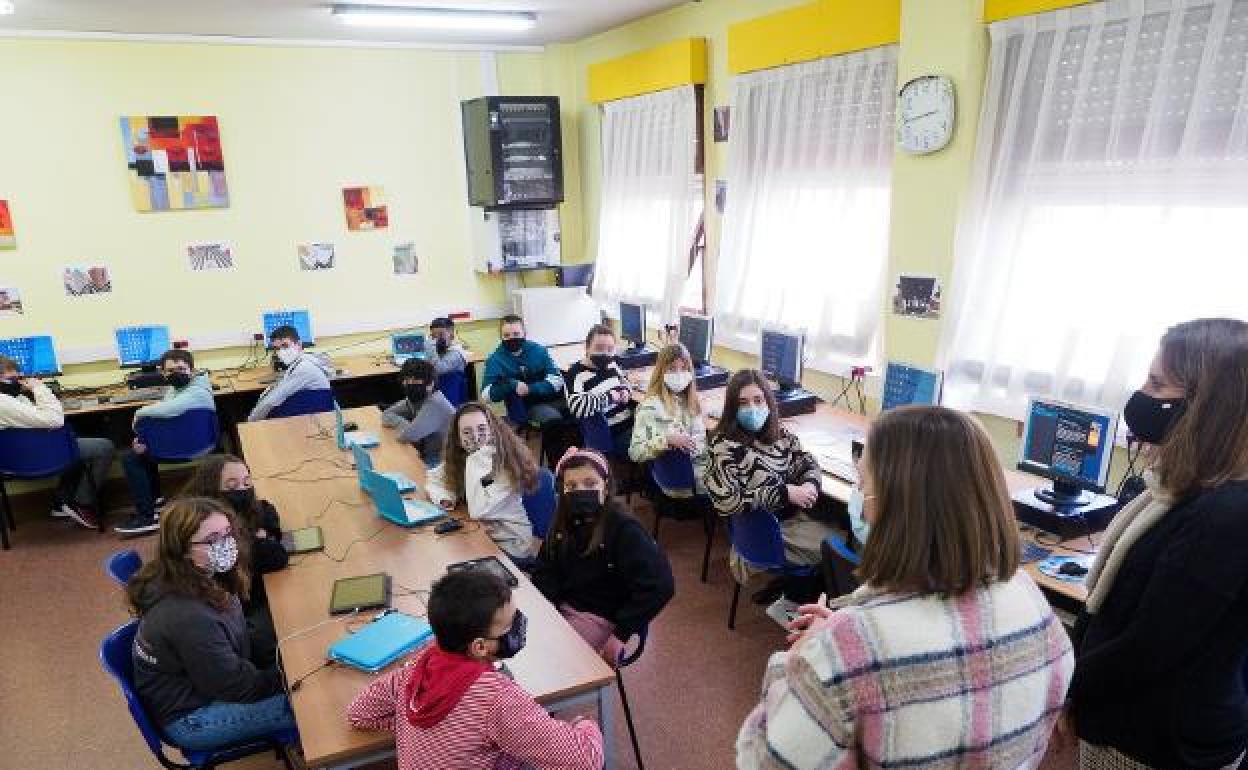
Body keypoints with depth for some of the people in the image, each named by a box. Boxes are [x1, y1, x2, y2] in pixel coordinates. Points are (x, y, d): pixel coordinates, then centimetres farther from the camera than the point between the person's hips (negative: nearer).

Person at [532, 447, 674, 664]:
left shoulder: (624, 529, -19)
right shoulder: (564, 523, 2)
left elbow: (659, 585, -26)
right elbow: (545, 571, 7)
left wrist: (620, 635, -23)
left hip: (598, 619, -6)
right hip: (561, 606, 6)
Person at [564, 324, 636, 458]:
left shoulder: (610, 363, 8)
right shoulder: (577, 374, -14)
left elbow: (625, 381, 27)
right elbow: (577, 407, -31)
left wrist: (626, 391, 3)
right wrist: (610, 397, -23)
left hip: (632, 422, 8)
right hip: (612, 434, -8)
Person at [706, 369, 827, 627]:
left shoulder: (778, 434, 3)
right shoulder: (725, 445, -18)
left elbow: (807, 463, 14)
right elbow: (727, 501, -26)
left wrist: (810, 485, -11)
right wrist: (785, 493, -25)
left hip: (794, 515, 7)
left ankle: (791, 594, 16)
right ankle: (790, 604, 15)